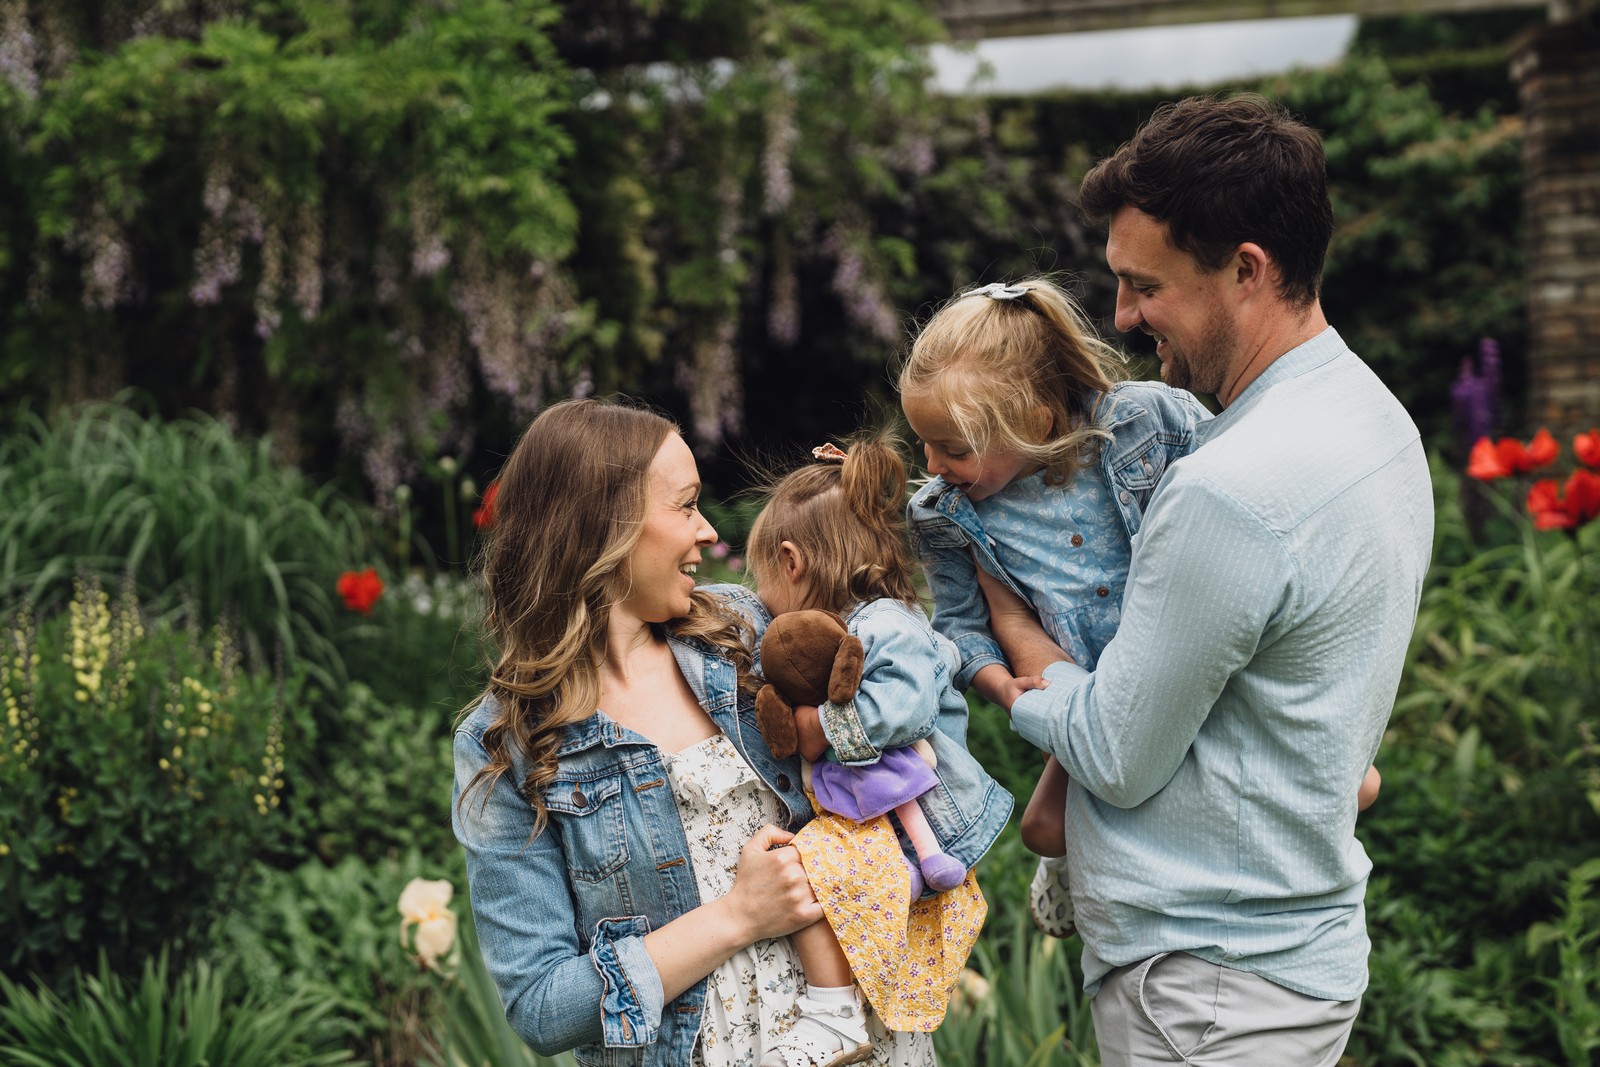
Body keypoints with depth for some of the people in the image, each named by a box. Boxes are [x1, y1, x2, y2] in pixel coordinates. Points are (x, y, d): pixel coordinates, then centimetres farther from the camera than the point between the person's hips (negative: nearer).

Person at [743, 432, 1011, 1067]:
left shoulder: (888, 627, -12)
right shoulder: (834, 630, 21)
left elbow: (905, 703, -29)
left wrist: (827, 727, -23)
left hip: (906, 821, -11)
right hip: (856, 815, 11)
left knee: (809, 865, -27)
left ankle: (835, 1013, -21)